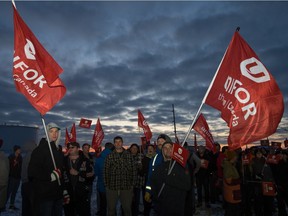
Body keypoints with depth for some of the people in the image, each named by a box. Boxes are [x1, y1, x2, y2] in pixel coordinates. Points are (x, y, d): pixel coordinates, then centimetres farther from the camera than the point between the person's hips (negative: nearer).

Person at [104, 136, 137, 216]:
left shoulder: (128, 155, 2)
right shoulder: (110, 156, 1)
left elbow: (134, 170, 3)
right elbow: (106, 171, 1)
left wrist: (132, 184, 0)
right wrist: (106, 185, -2)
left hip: (126, 187, 0)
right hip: (112, 187, 0)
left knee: (127, 209, 10)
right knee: (111, 209, 12)